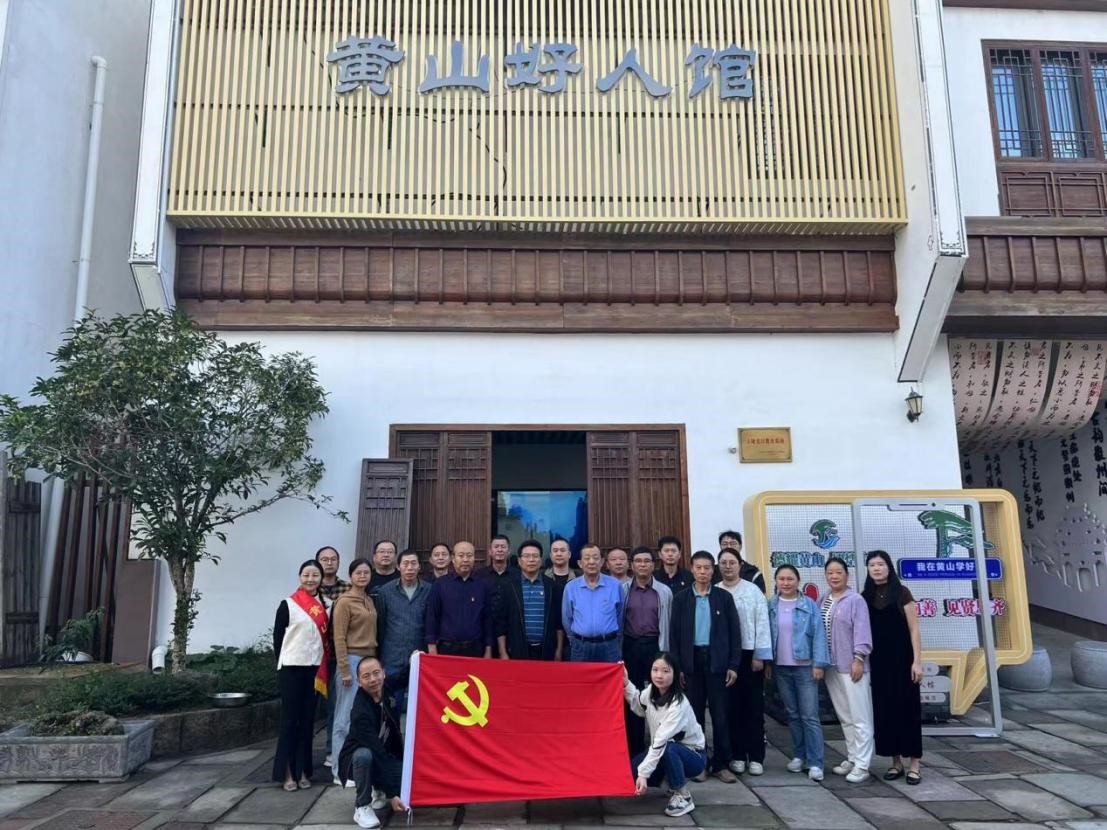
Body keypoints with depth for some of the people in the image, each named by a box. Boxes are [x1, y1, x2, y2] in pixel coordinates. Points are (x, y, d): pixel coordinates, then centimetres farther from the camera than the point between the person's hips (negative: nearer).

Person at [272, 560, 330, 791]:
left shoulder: (324, 606, 7)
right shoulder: (288, 605, -3)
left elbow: (326, 637, 12)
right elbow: (277, 637, -1)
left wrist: (324, 666, 4)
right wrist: (282, 665, -1)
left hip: (315, 669, 3)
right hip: (292, 669, -3)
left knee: (307, 719, 8)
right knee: (290, 719, 1)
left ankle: (303, 770, 16)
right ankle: (288, 772, 7)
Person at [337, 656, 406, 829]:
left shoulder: (386, 689, -11)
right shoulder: (361, 712, -30)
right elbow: (377, 753, -32)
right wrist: (392, 795, -33)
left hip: (385, 757, 6)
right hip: (356, 760, -6)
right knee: (364, 755, -38)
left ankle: (378, 790, 13)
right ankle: (362, 806, -15)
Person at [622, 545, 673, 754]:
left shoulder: (664, 592, 1)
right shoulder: (623, 590, 1)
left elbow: (667, 624, 2)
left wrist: (665, 653, -1)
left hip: (655, 647, -1)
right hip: (630, 647, 1)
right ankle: (634, 747, 20)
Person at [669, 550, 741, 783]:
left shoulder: (724, 597, 2)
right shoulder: (681, 598, 2)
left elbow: (734, 633, 2)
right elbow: (674, 634, 3)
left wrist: (733, 665, -3)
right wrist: (677, 666, -3)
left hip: (717, 662, 0)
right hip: (691, 662, 1)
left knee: (720, 715, 2)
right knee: (694, 714, 7)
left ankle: (721, 764, 12)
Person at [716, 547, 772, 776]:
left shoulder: (753, 591, 0)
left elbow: (762, 624, -1)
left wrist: (760, 655, -6)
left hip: (749, 654, 0)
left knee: (754, 706, 5)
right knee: (731, 707, 7)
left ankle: (756, 757, 15)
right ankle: (737, 755, 18)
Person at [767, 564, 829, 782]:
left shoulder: (809, 605, -3)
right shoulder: (770, 606, 3)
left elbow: (818, 634, -5)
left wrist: (819, 664, -10)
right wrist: (766, 662, 2)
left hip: (805, 667, -3)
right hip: (781, 668, 3)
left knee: (810, 716, -2)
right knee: (792, 715, 12)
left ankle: (815, 762, 1)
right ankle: (799, 755, 23)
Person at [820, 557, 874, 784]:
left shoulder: (856, 600, -7)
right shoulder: (822, 601, 11)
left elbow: (862, 631, -12)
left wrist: (858, 658, -18)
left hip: (850, 666, -6)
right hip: (830, 666, 6)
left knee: (859, 717, -2)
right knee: (844, 717, 14)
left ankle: (861, 765, 3)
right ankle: (852, 759, 24)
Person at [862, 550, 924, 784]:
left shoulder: (901, 592, -3)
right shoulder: (865, 597, 6)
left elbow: (913, 629, -5)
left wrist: (917, 661, -11)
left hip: (902, 659, -3)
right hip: (877, 662, 3)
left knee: (907, 708, 0)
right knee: (883, 710, 6)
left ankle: (914, 764, 8)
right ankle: (896, 762, 17)